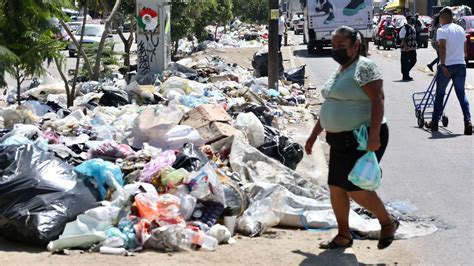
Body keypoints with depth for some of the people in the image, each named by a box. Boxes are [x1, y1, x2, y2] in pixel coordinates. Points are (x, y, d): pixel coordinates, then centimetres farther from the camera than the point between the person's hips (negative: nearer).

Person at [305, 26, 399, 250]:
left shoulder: (364, 68, -12)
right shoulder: (339, 71, 16)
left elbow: (378, 100, -21)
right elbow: (329, 107, 24)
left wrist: (374, 135, -29)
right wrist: (314, 135, 24)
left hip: (363, 140, -9)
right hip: (341, 140, 9)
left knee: (355, 189, -10)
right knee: (336, 188, 8)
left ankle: (388, 222, 12)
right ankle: (343, 236, 20)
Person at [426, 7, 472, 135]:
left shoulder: (442, 30, -8)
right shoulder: (461, 29, 12)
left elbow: (442, 47, -20)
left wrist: (443, 65, -25)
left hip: (447, 66, -4)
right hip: (461, 65, 4)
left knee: (440, 94, 10)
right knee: (462, 94, 5)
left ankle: (435, 122, 16)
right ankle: (468, 121, -11)